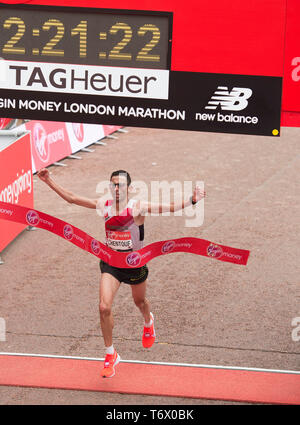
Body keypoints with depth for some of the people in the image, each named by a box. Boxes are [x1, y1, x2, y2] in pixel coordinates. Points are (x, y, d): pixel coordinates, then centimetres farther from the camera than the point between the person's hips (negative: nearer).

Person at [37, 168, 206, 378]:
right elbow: (71, 198, 0)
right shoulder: (103, 206, -5)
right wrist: (49, 181, -5)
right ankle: (111, 355, 2)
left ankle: (149, 322, 61)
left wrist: (191, 201, -42)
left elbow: (168, 207, -27)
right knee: (104, 307, -14)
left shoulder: (138, 207, -15)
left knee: (140, 301, 22)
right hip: (111, 263, 1)